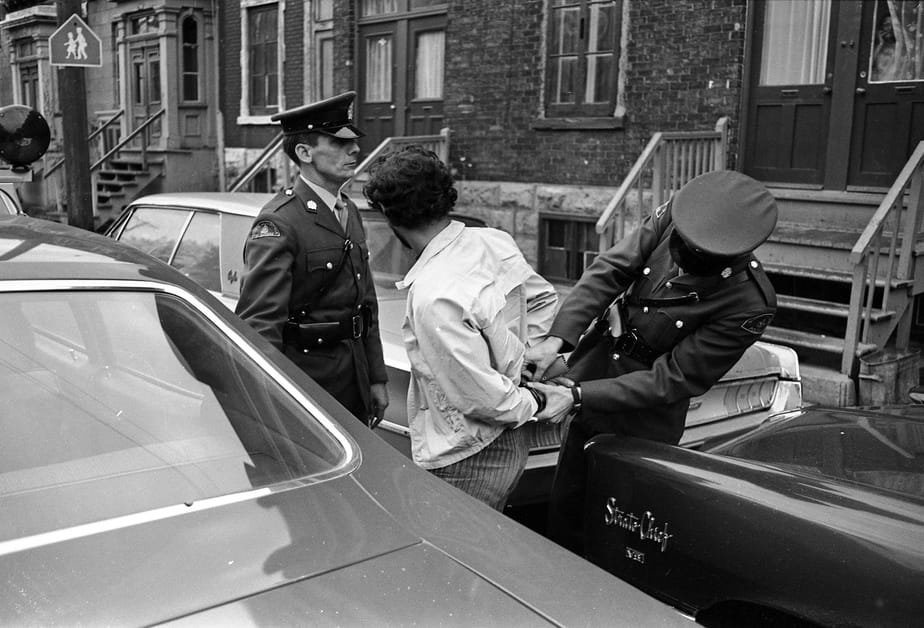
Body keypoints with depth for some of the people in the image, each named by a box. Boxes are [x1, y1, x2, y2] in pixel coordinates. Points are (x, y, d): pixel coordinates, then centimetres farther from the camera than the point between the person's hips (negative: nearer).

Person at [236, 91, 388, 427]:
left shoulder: (350, 212, 11)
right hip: (306, 384, -8)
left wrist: (377, 378, 14)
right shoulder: (278, 224, -17)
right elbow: (259, 324, -22)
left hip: (356, 385, 8)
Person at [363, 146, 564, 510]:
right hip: (509, 444, 9)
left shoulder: (433, 296, -29)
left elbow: (481, 396, -24)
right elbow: (544, 299, 15)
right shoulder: (495, 241, -3)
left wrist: (532, 404, -7)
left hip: (466, 465, -9)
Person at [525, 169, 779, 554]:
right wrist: (558, 338, -27)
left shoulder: (749, 305, -28)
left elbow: (670, 381, -24)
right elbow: (609, 270, -15)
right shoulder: (673, 215, -16)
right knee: (565, 508, 21)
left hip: (644, 425, -5)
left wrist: (579, 396, -26)